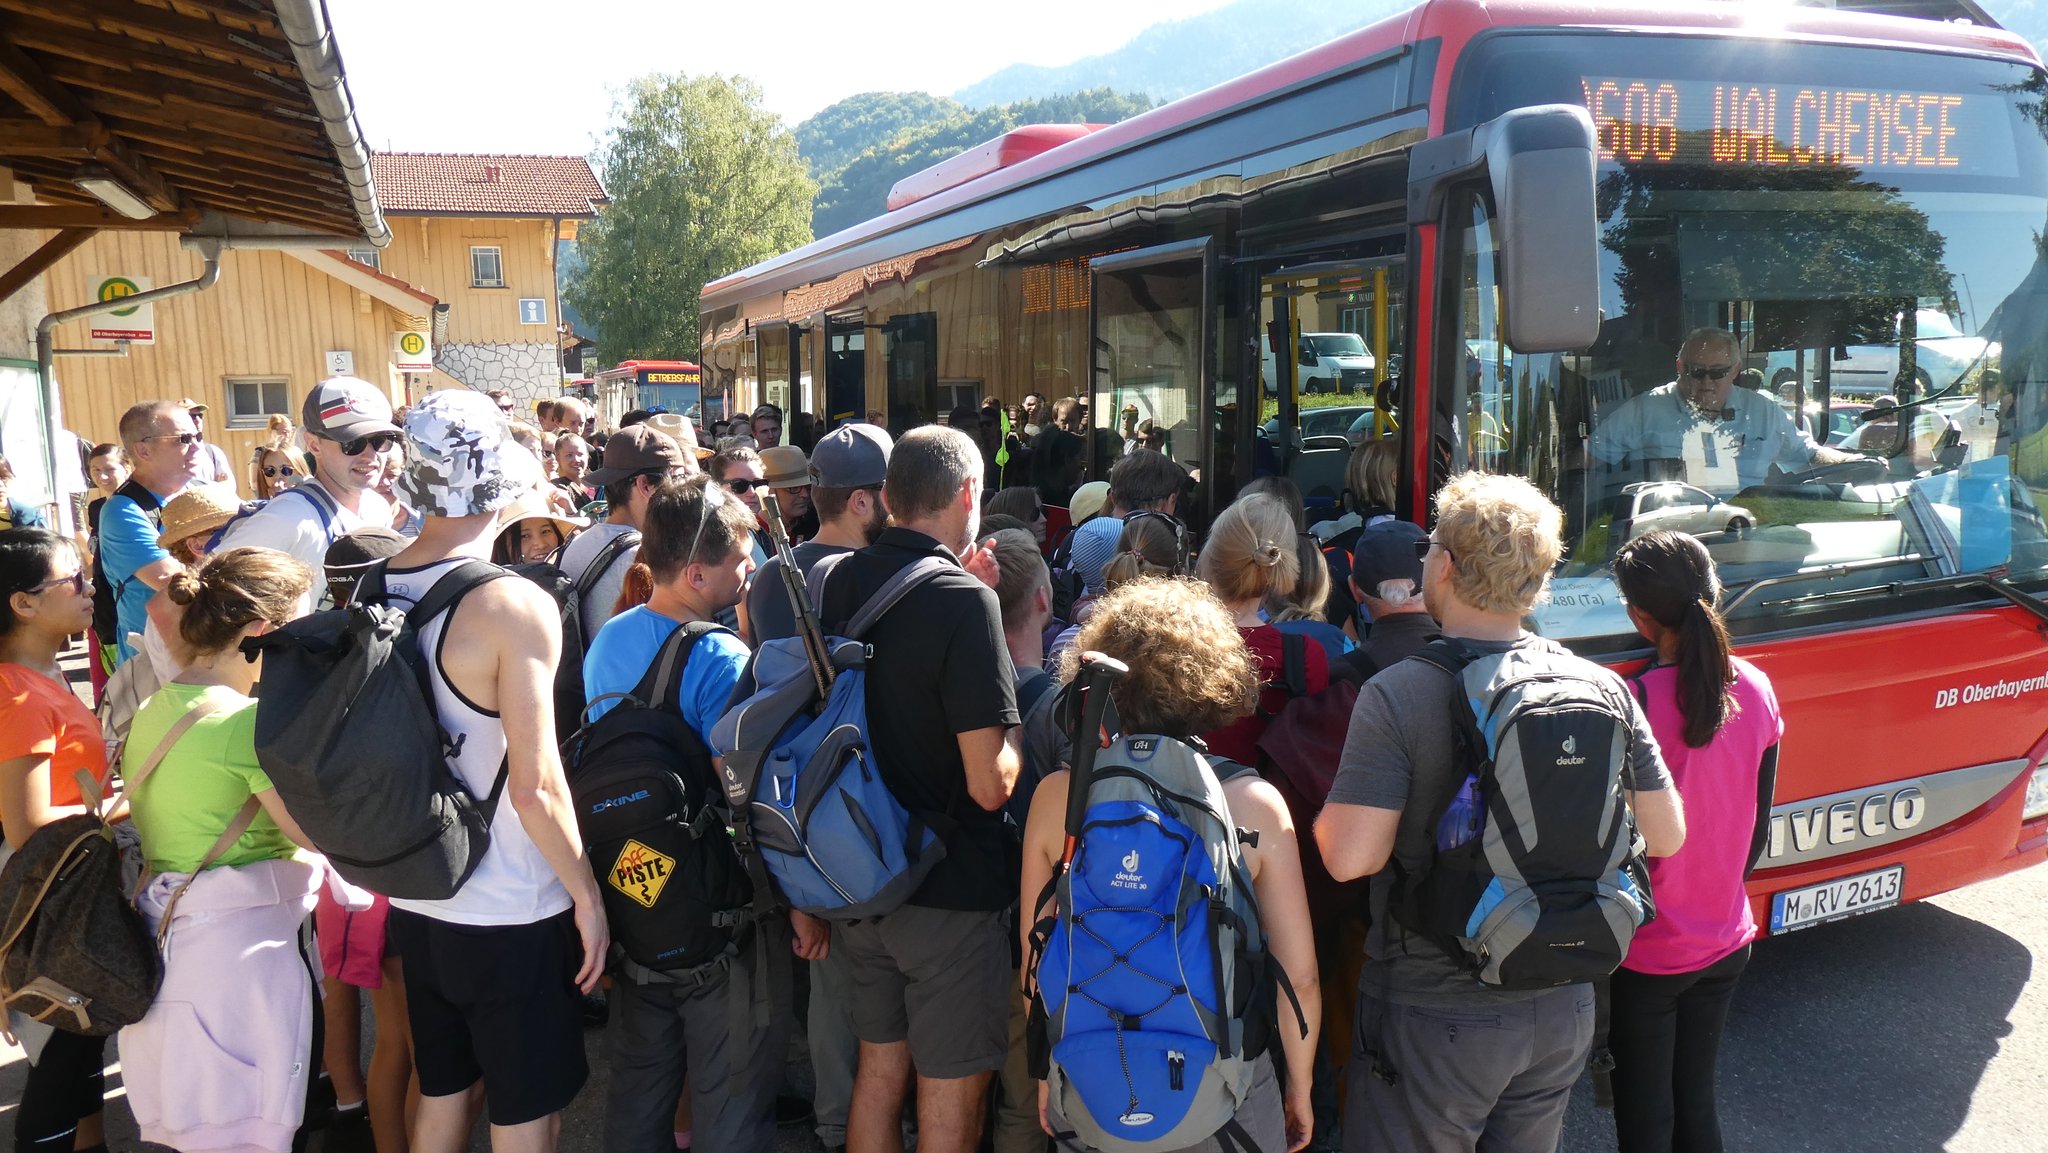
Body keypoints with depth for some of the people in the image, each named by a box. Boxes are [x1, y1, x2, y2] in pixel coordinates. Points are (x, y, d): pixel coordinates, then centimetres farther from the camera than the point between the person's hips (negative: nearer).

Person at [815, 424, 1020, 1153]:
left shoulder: (841, 583, 0)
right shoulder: (964, 602, -21)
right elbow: (991, 785, -24)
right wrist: (1011, 738, -4)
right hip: (950, 889, -7)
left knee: (879, 1069, 22)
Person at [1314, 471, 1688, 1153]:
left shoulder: (1398, 693, -21)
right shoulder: (1603, 687, -5)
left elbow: (1350, 858, -25)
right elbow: (1666, 836, 2)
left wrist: (1325, 817, -4)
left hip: (1433, 1015, -5)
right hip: (1563, 1010, 5)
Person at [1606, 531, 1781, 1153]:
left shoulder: (1636, 700, -23)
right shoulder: (1756, 689, -5)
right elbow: (1758, 827, 6)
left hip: (1646, 954, -5)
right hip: (1725, 940, 6)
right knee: (1697, 1102, 20)